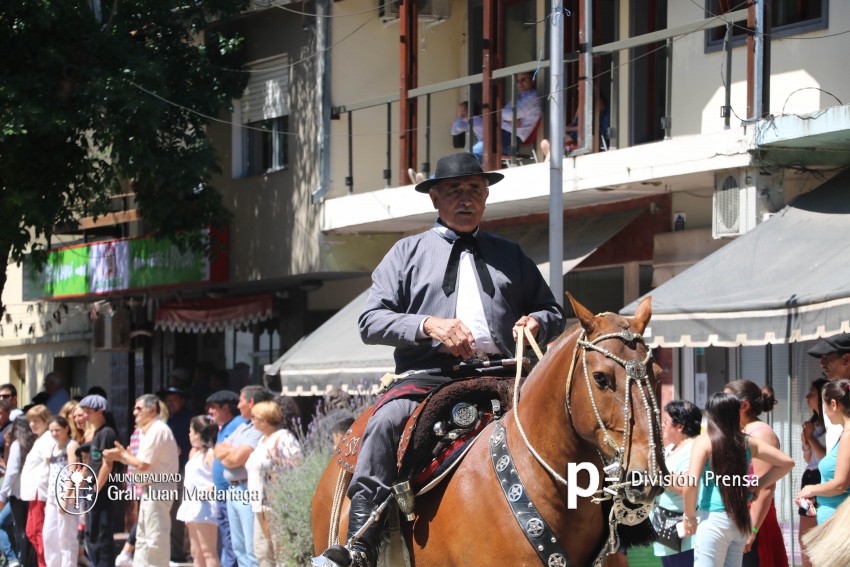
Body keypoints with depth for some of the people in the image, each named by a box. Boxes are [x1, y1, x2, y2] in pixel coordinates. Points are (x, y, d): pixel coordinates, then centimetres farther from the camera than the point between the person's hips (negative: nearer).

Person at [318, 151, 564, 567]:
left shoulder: (511, 256, 25)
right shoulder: (408, 252, 17)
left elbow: (553, 313, 29)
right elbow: (371, 321, 8)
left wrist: (536, 322, 3)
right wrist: (428, 325, -10)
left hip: (501, 376, 2)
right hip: (429, 374, -2)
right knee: (386, 421, -32)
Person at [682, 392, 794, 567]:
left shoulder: (704, 441, -6)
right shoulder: (748, 442, 8)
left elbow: (691, 484, -16)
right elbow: (786, 463, 12)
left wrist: (690, 517, -2)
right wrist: (758, 484, 15)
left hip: (714, 520, -6)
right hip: (741, 521, 6)